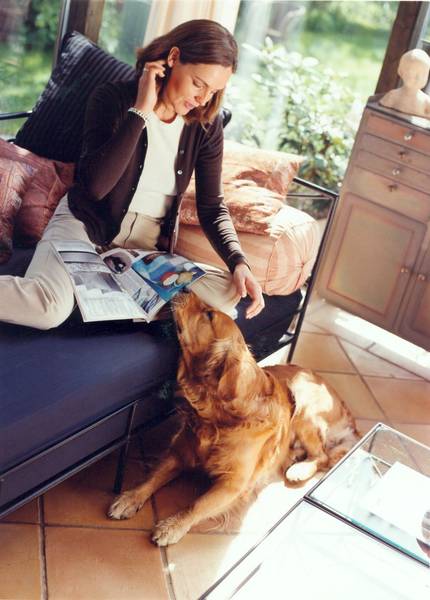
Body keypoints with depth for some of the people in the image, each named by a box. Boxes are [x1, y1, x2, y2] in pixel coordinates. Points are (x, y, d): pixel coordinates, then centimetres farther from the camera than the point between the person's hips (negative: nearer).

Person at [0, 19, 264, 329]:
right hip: (86, 223, -4)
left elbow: (212, 206, 2)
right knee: (49, 307, -36)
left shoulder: (207, 125, 0)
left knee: (229, 294, -23)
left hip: (149, 246, 5)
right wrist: (140, 111, -24)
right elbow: (95, 185, -24)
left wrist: (238, 262, -15)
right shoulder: (113, 99, -10)